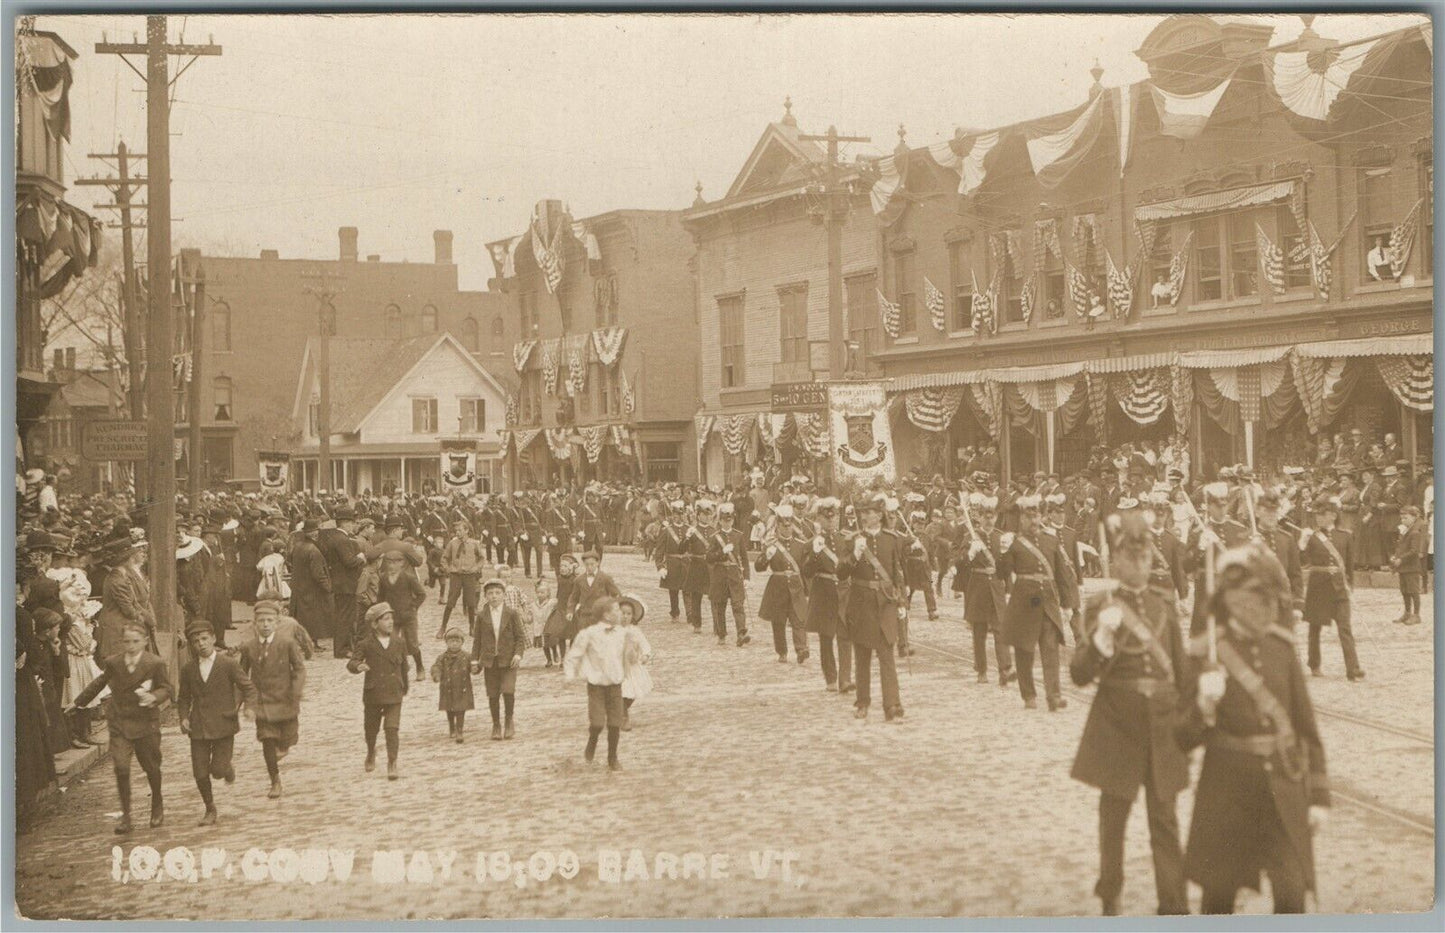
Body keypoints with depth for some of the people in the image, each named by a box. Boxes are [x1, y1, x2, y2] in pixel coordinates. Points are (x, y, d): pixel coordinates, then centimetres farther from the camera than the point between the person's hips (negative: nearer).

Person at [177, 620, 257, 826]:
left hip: (223, 724, -3)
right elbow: (184, 698, 16)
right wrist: (183, 717, -1)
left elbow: (248, 687, 0)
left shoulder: (228, 664, -4)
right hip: (198, 728, 3)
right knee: (200, 773, 0)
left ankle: (228, 769, 30)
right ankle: (210, 810, 20)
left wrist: (250, 707, -17)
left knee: (218, 770, -7)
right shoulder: (188, 669, 6)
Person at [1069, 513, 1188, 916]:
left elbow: (1180, 664, 13)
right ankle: (1109, 897, 25)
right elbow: (1080, 674, -11)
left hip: (1162, 720, 2)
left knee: (1164, 816, 5)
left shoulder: (1164, 601, 5)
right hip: (1116, 720, -2)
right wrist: (1101, 637, -28)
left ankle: (1173, 903, 10)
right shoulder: (1100, 606, -5)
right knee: (1114, 811, 9)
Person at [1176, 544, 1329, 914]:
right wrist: (1205, 707, -26)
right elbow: (1184, 739, -6)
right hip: (1227, 790, -2)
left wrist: (1319, 794, 6)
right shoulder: (1206, 654, -8)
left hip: (1283, 788, 2)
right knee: (1219, 895, 8)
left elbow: (1307, 727, 8)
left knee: (1291, 893, -4)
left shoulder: (1282, 650, 1)